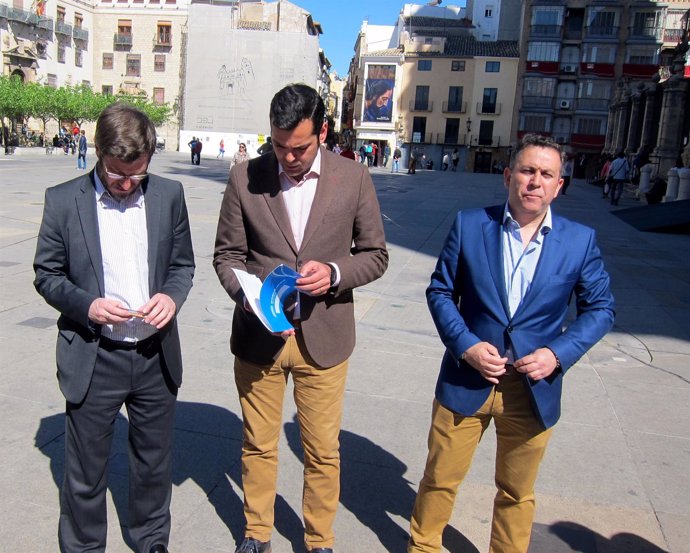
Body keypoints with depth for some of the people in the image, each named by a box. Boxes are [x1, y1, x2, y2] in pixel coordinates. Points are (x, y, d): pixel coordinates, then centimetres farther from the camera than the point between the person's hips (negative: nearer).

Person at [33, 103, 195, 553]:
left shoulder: (169, 195, -1)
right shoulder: (63, 200, -6)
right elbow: (47, 274, 0)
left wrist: (172, 296, -13)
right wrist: (87, 306, -18)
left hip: (157, 355, 2)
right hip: (93, 360, -2)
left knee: (155, 464, 19)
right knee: (86, 472, 13)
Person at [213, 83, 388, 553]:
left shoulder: (354, 179, -5)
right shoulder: (245, 178, -4)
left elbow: (376, 255, 1)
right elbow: (227, 254, 2)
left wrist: (334, 272, -18)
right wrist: (247, 294, -18)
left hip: (323, 337, 0)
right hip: (258, 334, 1)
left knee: (323, 452, 12)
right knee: (258, 445, 17)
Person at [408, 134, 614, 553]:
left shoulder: (581, 241, -4)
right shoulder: (469, 225, -5)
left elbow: (600, 308, 4)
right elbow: (440, 291, 0)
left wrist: (559, 354, -11)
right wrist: (466, 345, -14)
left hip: (535, 388, 1)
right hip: (466, 380, 0)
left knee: (518, 493, 18)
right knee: (440, 479, 14)